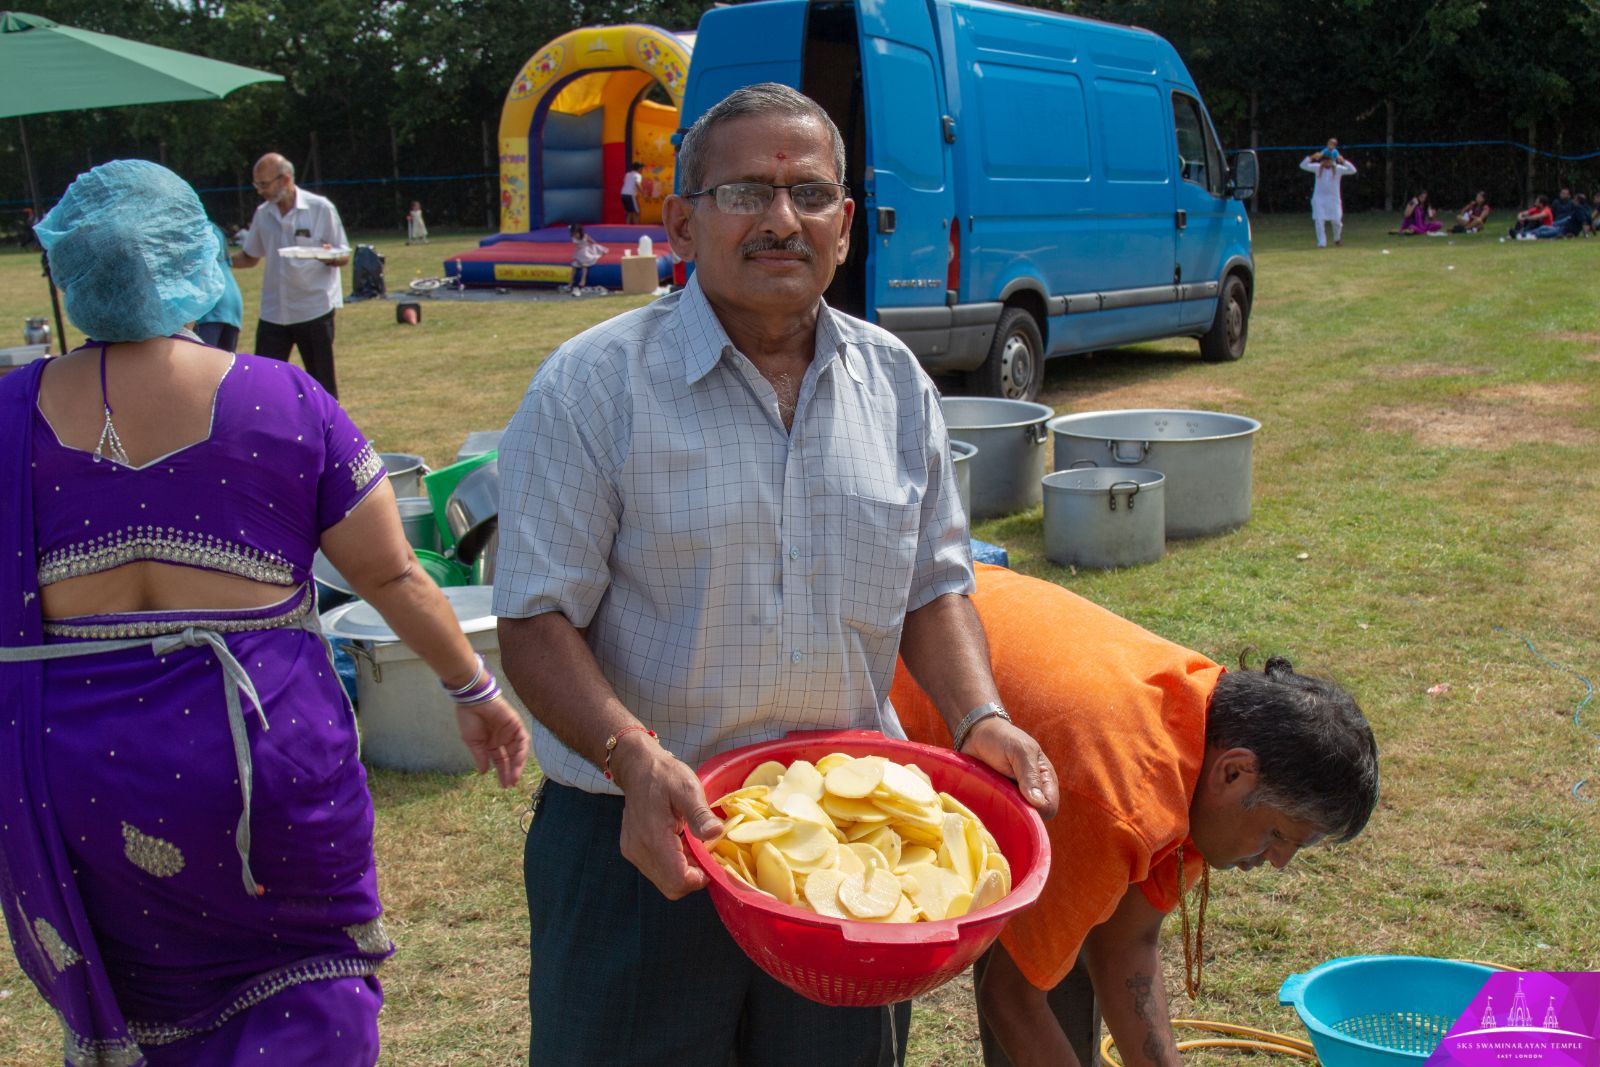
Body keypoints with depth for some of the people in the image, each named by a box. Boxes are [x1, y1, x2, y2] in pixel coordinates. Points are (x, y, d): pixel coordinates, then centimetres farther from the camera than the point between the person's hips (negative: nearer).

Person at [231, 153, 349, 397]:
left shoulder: (321, 208, -6)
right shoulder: (263, 213, 8)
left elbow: (344, 256, -4)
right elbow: (250, 257, 16)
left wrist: (329, 256, -26)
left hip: (315, 310, -4)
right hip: (273, 311, 4)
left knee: (322, 380, 3)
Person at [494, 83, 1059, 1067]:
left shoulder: (896, 384, 5)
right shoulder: (592, 386, -9)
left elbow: (934, 588, 11)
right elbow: (538, 622, -11)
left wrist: (980, 719, -6)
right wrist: (634, 760, -26)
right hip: (642, 838, -4)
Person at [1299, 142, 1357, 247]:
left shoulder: (1338, 169, -2)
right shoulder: (1318, 168, 2)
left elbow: (1352, 170, -12)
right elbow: (1303, 165, -3)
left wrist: (1343, 161, -25)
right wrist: (1311, 157, -19)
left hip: (1333, 198, -1)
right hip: (1319, 198, 1)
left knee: (1336, 221, 2)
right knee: (1319, 220, -9)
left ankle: (1337, 238, 32)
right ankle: (1322, 242, -1)